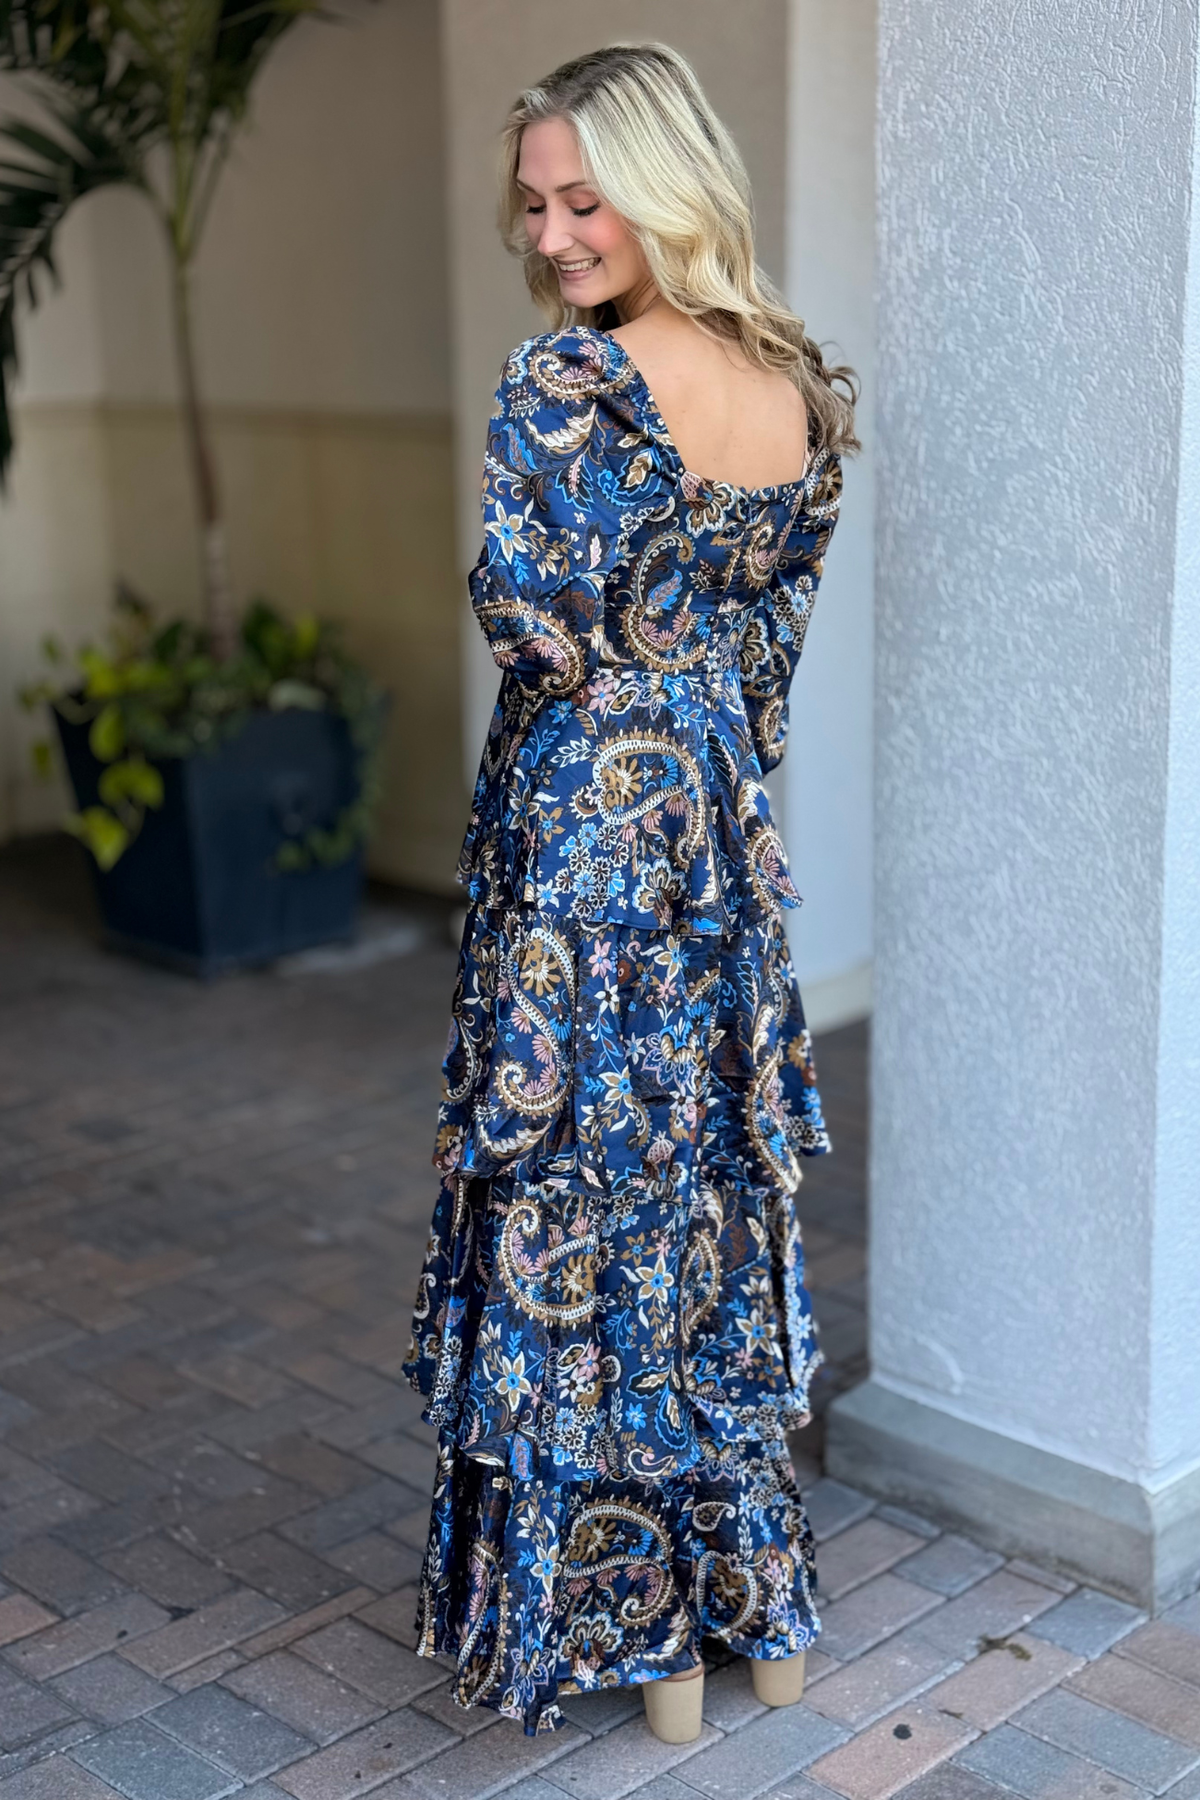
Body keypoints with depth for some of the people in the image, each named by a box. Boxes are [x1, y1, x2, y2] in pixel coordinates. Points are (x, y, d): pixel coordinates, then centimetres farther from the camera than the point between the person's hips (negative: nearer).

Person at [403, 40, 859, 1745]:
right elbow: (777, 634, 12)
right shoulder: (809, 391, 6)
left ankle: (643, 1623, 19)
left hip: (586, 823, -6)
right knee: (720, 1185, 16)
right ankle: (761, 1601, 28)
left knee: (587, 1197, 6)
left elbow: (531, 622, -19)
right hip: (725, 830, 7)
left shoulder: (566, 377, -15)